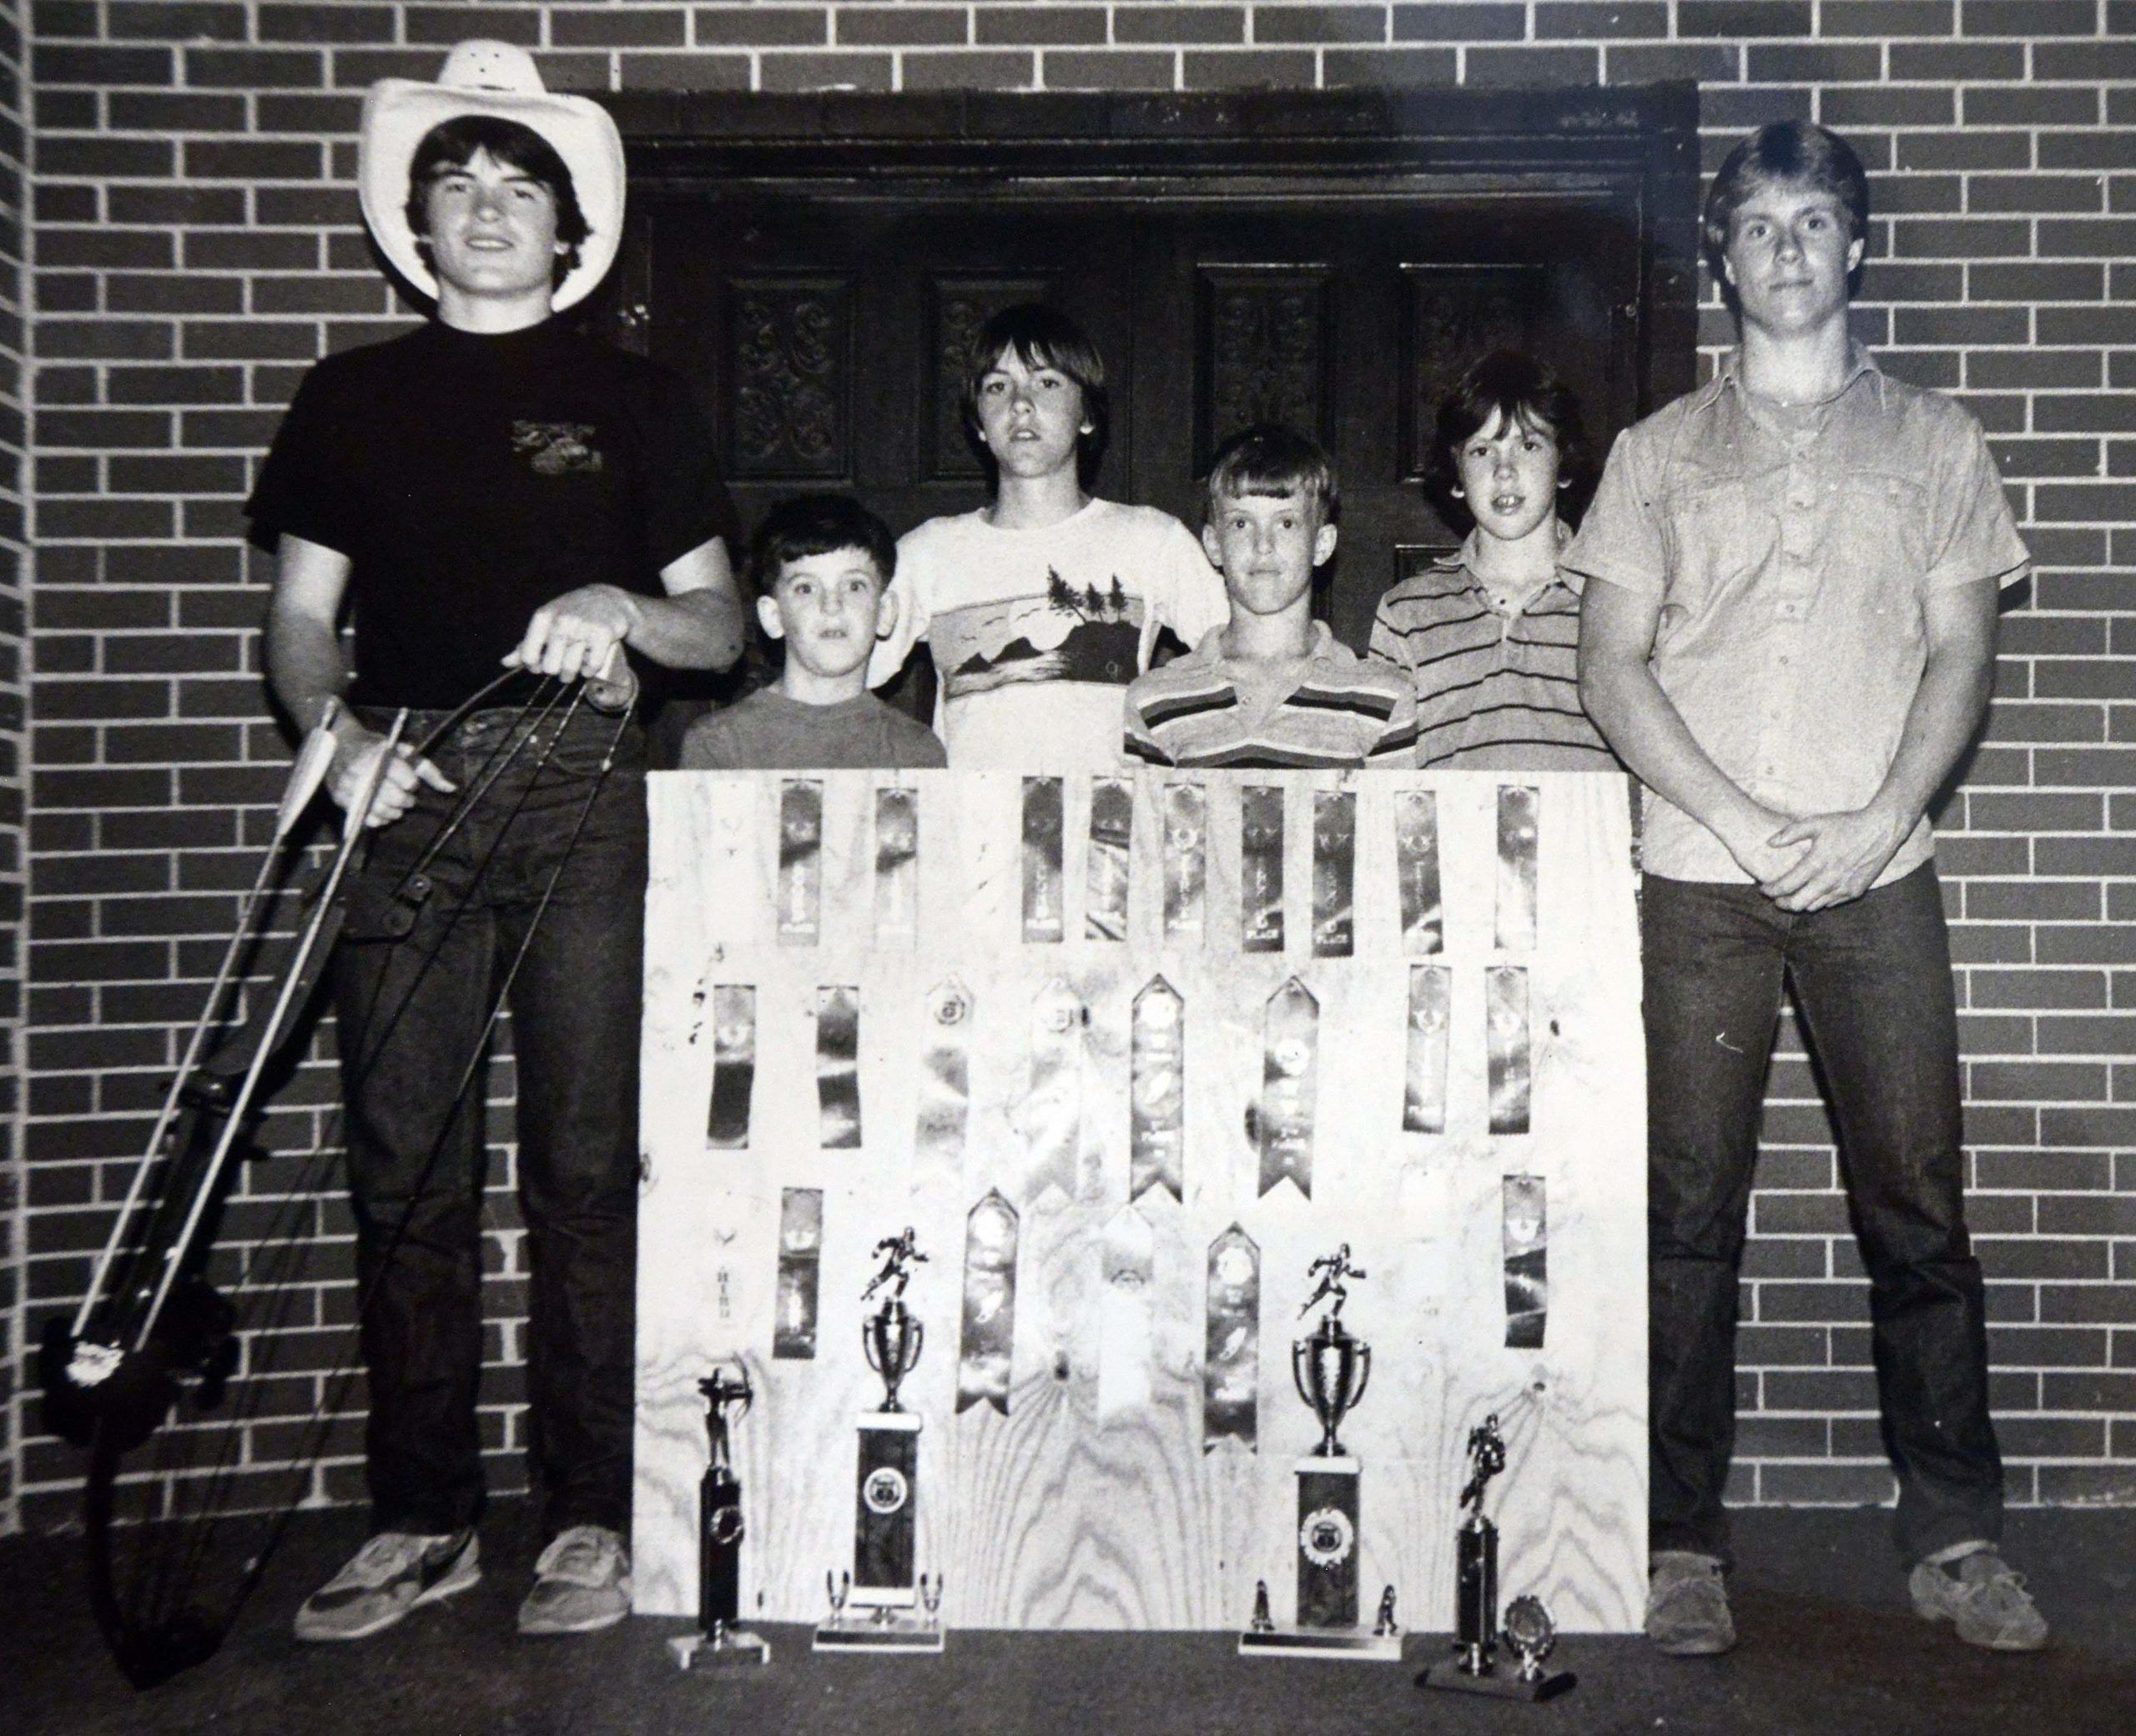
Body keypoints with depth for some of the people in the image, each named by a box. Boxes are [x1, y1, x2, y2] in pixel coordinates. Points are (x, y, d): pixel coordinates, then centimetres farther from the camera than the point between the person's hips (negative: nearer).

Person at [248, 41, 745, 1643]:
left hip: (580, 795, -2)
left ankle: (591, 1513, 8)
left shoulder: (635, 401, 12)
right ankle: (422, 1517, 13)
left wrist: (619, 607, -13)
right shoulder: (353, 398, 17)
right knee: (405, 1161, 1)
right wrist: (339, 728, -7)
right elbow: (302, 620, 13)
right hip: (408, 794, 2)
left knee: (586, 1159, -3)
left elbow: (721, 628, 8)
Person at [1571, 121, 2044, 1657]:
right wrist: (1746, 820, -8)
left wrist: (1877, 818, -9)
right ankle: (1685, 1544, 8)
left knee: (1917, 1201, 1)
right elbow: (1614, 669, 4)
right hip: (1700, 880, 0)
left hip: (1877, 871, 1)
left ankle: (1957, 1537, 14)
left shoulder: (1934, 442, 14)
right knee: (1691, 1210, 0)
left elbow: (1961, 655, 7)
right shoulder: (1659, 452, 12)